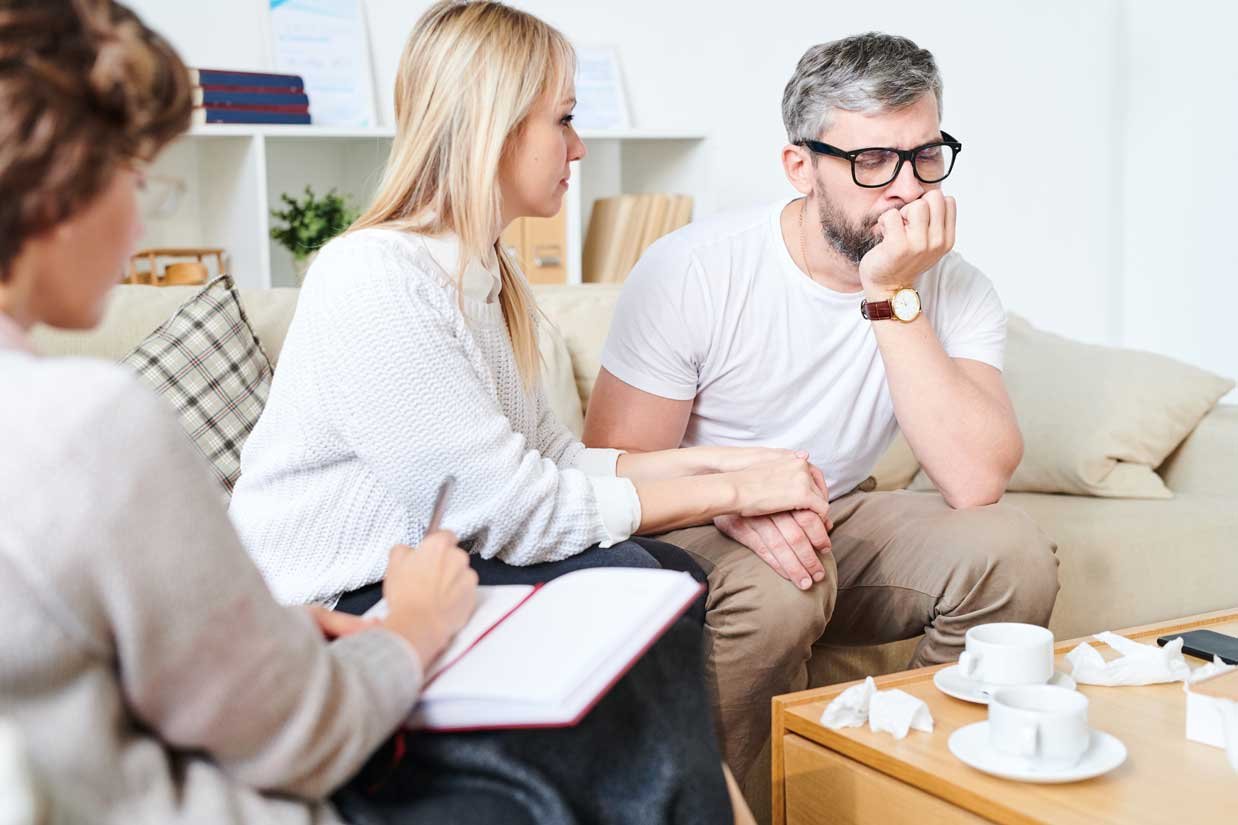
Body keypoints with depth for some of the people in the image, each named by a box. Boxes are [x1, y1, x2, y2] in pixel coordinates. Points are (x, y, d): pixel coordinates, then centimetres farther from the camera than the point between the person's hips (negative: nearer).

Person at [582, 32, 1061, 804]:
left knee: (1011, 549, -21)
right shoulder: (690, 271, -18)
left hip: (841, 520, 4)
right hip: (697, 534, -3)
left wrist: (892, 300, -28)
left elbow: (976, 482, -24)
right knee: (778, 588, -35)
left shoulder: (954, 289, -9)